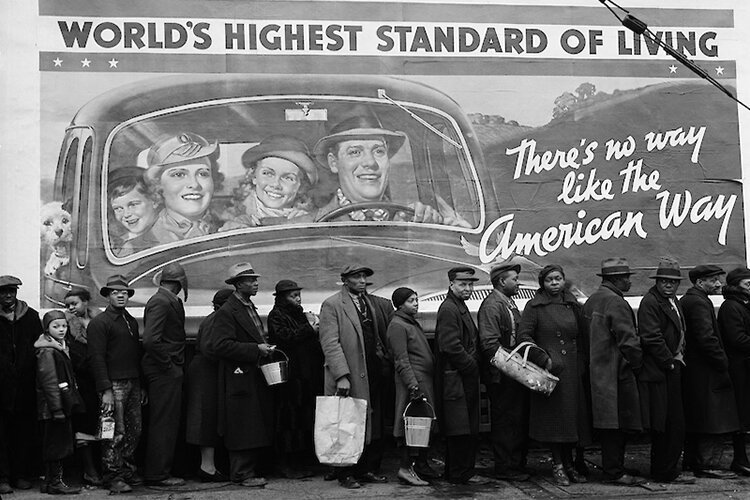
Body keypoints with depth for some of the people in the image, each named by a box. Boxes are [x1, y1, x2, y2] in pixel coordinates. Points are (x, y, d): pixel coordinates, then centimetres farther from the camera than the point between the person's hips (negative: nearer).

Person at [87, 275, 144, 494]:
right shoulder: (99, 323, -5)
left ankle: (129, 471, 19)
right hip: (114, 384, -7)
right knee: (115, 433, -6)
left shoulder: (131, 322, 19)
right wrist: (106, 390, -17)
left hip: (133, 384, 7)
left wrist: (141, 386, 18)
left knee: (134, 431, 8)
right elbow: (97, 358, -11)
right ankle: (113, 477, 0)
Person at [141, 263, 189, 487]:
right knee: (164, 423, -4)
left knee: (165, 423, 15)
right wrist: (167, 364, -17)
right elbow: (151, 340, -26)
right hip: (165, 371, -10)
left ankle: (158, 471, 22)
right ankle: (158, 475, 2)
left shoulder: (168, 301, 15)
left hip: (167, 371, 10)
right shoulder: (161, 302, -16)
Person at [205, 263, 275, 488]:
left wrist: (265, 348, 11)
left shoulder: (250, 308, 19)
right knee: (243, 427, -6)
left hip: (256, 378, 9)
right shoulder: (227, 312, -12)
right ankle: (242, 473, 1)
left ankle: (251, 470, 18)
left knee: (257, 426, 10)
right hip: (240, 379, -9)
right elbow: (220, 345, -20)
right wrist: (256, 350, -20)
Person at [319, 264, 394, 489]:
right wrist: (341, 375, -19)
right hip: (347, 378, -6)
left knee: (374, 425, 7)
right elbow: (329, 343, -11)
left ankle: (369, 469, 16)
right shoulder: (332, 305, -4)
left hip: (373, 375, 6)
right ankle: (346, 474, 6)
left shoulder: (377, 303, 14)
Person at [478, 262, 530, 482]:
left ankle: (517, 464, 21)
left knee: (519, 420, 13)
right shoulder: (491, 305, -12)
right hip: (502, 376, -10)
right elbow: (490, 343, -20)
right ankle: (505, 468, 1)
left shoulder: (509, 303, 19)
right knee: (506, 421, -4)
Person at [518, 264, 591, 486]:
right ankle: (557, 465, 7)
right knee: (554, 416, -2)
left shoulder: (572, 305, 12)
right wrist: (544, 359, -13)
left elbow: (582, 337, 16)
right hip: (550, 369, -5)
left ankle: (569, 464, 17)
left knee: (573, 416, 7)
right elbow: (524, 336, -8)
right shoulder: (535, 306, -3)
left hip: (573, 370, 5)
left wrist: (582, 363, 6)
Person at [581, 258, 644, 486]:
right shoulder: (616, 303, -15)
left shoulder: (592, 300, 15)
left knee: (608, 426, 14)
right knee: (618, 424, -4)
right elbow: (628, 340, -17)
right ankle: (614, 472, 0)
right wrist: (638, 364, -5)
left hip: (597, 371, 10)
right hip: (616, 373, -10)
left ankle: (611, 467, 20)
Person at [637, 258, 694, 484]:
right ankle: (666, 472, 1)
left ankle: (661, 470, 21)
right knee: (670, 425, -6)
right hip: (658, 373, -10)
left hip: (672, 370, 10)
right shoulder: (650, 302, -13)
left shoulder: (673, 302, 18)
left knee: (674, 425, 13)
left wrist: (679, 355, 12)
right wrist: (670, 362, -14)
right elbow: (652, 338, -20)